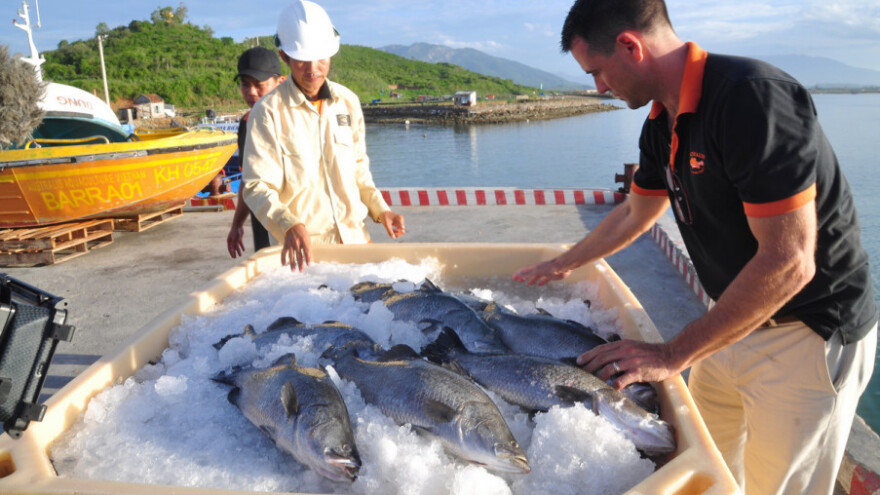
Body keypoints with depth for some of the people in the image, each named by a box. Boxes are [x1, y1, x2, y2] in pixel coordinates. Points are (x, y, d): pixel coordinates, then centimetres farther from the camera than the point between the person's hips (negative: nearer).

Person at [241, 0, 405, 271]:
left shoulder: (347, 101, 5)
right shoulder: (268, 111, -10)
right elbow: (257, 186, -14)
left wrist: (380, 210, 4)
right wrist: (289, 226, -31)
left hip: (355, 237, 5)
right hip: (306, 246, -4)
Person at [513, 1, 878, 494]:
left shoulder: (755, 97, -26)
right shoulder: (662, 126, 1)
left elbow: (789, 262, -29)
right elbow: (634, 214, 18)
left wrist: (672, 356, -24)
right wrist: (563, 265, 26)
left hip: (809, 334, -8)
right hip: (735, 322, 8)